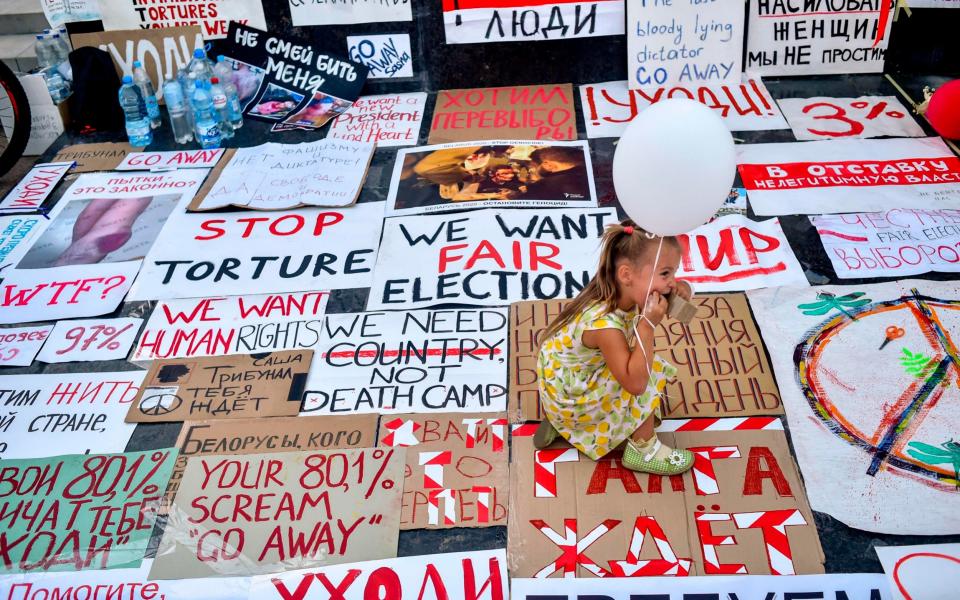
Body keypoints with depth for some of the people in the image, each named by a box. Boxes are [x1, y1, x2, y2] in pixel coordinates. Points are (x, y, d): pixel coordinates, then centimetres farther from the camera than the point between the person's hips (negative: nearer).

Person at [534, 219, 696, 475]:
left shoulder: (623, 292, -12)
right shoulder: (604, 324, -36)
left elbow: (683, 291, 3)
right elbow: (636, 383, -36)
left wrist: (682, 289, -22)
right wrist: (648, 325, -38)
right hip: (568, 396, -9)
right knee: (649, 373, -16)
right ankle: (643, 450, 1)